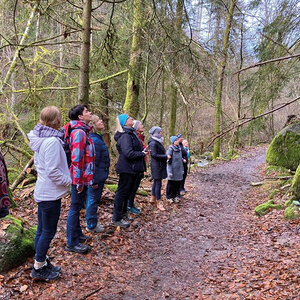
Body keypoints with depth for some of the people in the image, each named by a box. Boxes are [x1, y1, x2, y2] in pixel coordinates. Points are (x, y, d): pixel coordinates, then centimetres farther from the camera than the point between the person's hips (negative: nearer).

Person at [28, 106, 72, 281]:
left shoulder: (40, 139, 7)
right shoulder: (52, 141, -22)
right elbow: (52, 171, -25)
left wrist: (66, 179, 15)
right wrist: (69, 181, -10)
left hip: (42, 192, 9)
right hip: (51, 194, -9)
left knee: (42, 230, 18)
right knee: (49, 231, 4)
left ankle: (42, 263, 32)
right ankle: (39, 269, 16)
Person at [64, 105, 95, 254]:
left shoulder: (82, 131, 14)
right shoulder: (79, 132, -18)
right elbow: (76, 158, -23)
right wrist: (79, 180, -22)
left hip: (82, 177, 10)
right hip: (80, 178, -10)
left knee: (77, 207, 20)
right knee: (75, 208, -1)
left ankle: (77, 234, 35)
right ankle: (72, 243, 9)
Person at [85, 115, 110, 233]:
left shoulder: (97, 138, 11)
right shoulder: (95, 140, -21)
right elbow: (93, 161, -23)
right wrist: (94, 180, -22)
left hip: (99, 176, 10)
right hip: (97, 176, -10)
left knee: (94, 200, 18)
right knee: (93, 200, 2)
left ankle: (92, 223, 31)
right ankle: (91, 226, 15)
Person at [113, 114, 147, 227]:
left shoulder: (131, 133, 16)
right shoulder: (125, 136, -19)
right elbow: (129, 153, -27)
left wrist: (142, 151, 4)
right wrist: (142, 154, -14)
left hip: (131, 169, 10)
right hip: (127, 169, -10)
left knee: (126, 192, 19)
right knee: (122, 192, -3)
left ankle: (123, 214, 32)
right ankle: (116, 219, 5)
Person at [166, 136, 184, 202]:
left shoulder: (179, 148, 10)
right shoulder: (170, 149, -10)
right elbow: (169, 161, -13)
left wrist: (182, 169, 16)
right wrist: (170, 171, -16)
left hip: (178, 169, 6)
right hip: (173, 169, -6)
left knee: (178, 183, 9)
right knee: (171, 183, 1)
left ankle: (176, 195, 21)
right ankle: (170, 197, 12)